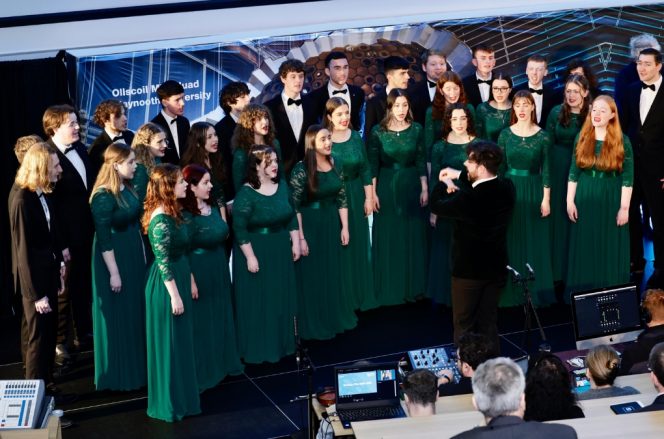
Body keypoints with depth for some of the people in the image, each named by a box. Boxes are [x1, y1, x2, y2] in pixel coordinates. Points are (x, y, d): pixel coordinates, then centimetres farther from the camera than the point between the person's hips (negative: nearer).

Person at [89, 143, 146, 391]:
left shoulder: (128, 188, 4)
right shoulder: (104, 197, -21)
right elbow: (104, 238, -21)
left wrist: (142, 255, 15)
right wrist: (114, 273, -20)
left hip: (134, 257, 9)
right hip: (114, 259, -8)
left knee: (136, 312, 17)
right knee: (118, 316, 3)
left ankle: (136, 367, 31)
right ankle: (119, 374, 17)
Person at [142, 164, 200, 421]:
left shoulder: (173, 212, 7)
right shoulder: (161, 221, -22)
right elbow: (163, 262, -21)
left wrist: (191, 281, 17)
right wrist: (175, 296, -19)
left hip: (180, 280, 10)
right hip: (167, 287, -10)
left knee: (181, 341, 17)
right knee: (169, 344, 2)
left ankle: (181, 396, 30)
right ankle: (170, 403, 14)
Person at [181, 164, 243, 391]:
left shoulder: (213, 207, 3)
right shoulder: (186, 216, -22)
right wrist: (190, 281, -20)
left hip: (219, 272, 9)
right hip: (199, 274, -8)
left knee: (221, 318, 20)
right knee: (202, 323, 4)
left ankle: (222, 362, 36)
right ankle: (203, 372, 17)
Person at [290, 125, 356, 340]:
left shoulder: (335, 165, 2)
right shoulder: (301, 169, -15)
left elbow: (342, 198, 8)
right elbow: (295, 206, -15)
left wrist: (345, 227, 4)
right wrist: (300, 237, -16)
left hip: (332, 224, 5)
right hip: (310, 225, -5)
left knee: (333, 273, 15)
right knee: (312, 277, 5)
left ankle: (335, 318, 31)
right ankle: (313, 325, 17)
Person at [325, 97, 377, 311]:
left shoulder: (356, 137, 3)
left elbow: (365, 170, 6)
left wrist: (369, 198, 1)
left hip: (356, 197, 4)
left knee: (358, 246, 10)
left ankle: (359, 295, 23)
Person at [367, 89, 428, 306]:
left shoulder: (416, 129, 0)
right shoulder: (378, 131, -6)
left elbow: (421, 161, 4)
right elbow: (373, 164, -3)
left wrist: (425, 189, 1)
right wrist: (373, 193, -7)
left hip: (412, 187, 2)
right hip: (386, 188, -2)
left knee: (413, 238, 8)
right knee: (388, 240, 4)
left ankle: (413, 287, 20)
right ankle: (389, 289, 14)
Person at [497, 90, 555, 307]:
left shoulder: (542, 136, -2)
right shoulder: (505, 134, 1)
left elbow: (546, 170, -2)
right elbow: (500, 167, 4)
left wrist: (546, 199, -5)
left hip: (534, 191, -1)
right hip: (510, 188, 1)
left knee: (535, 244, 2)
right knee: (512, 243, 4)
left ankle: (536, 292, 12)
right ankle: (512, 292, 14)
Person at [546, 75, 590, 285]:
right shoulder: (556, 113, 0)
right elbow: (548, 143, 3)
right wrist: (547, 169, -2)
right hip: (559, 170, 1)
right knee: (561, 216, 7)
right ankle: (560, 267, 17)